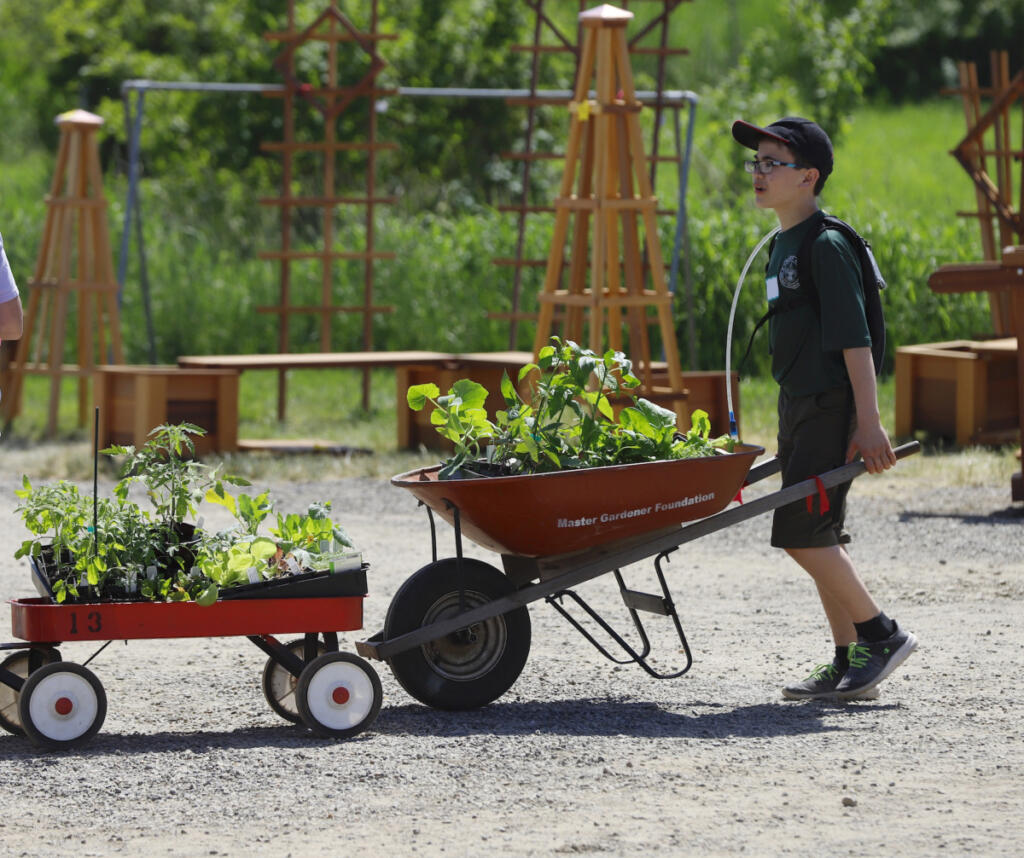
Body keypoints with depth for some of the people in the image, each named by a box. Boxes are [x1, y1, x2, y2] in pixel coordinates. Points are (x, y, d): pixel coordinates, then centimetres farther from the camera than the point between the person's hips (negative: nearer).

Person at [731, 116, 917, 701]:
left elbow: (854, 340, -18)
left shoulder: (827, 246, -13)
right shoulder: (783, 245, 15)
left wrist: (869, 424, -22)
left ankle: (881, 634, -2)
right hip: (798, 408, 10)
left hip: (830, 406, -9)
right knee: (820, 539, 9)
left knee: (803, 533, -13)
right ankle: (850, 664, 13)